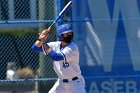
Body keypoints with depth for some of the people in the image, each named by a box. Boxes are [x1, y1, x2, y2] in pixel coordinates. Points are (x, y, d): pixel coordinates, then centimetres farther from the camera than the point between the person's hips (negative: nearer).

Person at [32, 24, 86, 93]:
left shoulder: (73, 48, -21)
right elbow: (35, 47, -2)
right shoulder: (56, 45, -3)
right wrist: (41, 39, -22)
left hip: (75, 84, -5)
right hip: (61, 83, 5)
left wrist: (45, 45, -27)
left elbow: (56, 57, -32)